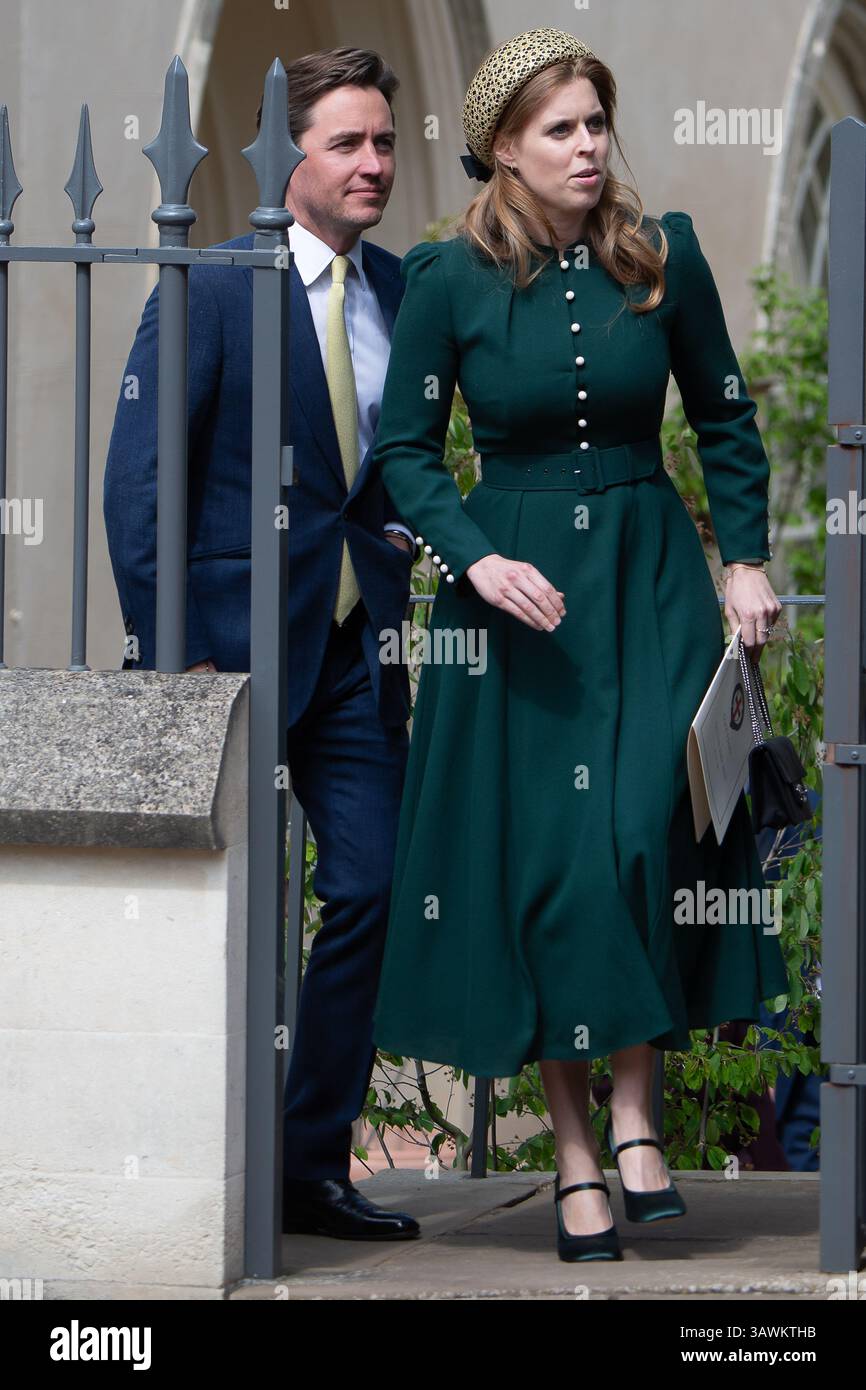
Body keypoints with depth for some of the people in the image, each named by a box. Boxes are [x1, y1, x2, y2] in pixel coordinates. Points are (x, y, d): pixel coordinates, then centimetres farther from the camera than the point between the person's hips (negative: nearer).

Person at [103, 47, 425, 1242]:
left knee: (369, 893, 0)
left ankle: (313, 1168, 10)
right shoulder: (211, 291, -8)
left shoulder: (404, 292, 8)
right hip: (238, 640, -5)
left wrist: (409, 525, 3)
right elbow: (138, 477, -9)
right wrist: (169, 653, -14)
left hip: (359, 649, 5)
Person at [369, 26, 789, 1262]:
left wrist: (747, 561, 2)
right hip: (515, 588, -1)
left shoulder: (664, 256, -2)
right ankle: (573, 1151, 8)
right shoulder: (449, 279, -6)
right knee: (543, 862, -1)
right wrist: (477, 560, -16)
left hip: (651, 580, 1)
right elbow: (405, 449, -1)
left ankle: (635, 1113, -3)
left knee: (648, 834, -15)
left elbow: (726, 419, 9)